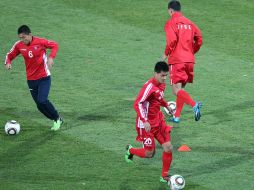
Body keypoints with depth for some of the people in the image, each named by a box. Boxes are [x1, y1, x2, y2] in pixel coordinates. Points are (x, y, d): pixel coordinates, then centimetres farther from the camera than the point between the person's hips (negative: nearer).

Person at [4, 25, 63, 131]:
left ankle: (57, 118, 4)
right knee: (40, 106, 4)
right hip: (31, 80, 4)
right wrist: (8, 62, -16)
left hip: (44, 78, -4)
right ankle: (57, 121, 24)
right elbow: (10, 55, 7)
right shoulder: (18, 45, -6)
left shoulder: (40, 42, -15)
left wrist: (51, 57, -18)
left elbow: (55, 46, -1)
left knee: (42, 101, -20)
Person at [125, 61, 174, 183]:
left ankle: (164, 176, 12)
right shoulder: (149, 86, -25)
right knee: (149, 153, 1)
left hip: (158, 120, 8)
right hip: (147, 123, -8)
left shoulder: (162, 84, 2)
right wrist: (145, 121, -35)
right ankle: (130, 150, 31)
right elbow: (137, 104, -28)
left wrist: (167, 106, 30)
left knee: (168, 148, -1)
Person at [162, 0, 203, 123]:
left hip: (176, 60, -7)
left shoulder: (170, 23, -4)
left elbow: (172, 40, -18)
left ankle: (194, 105, -32)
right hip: (190, 60, 7)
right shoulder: (189, 23, 14)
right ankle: (177, 116, 20)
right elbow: (199, 40, 9)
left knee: (176, 90, -9)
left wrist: (166, 54, -4)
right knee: (181, 89, 18)